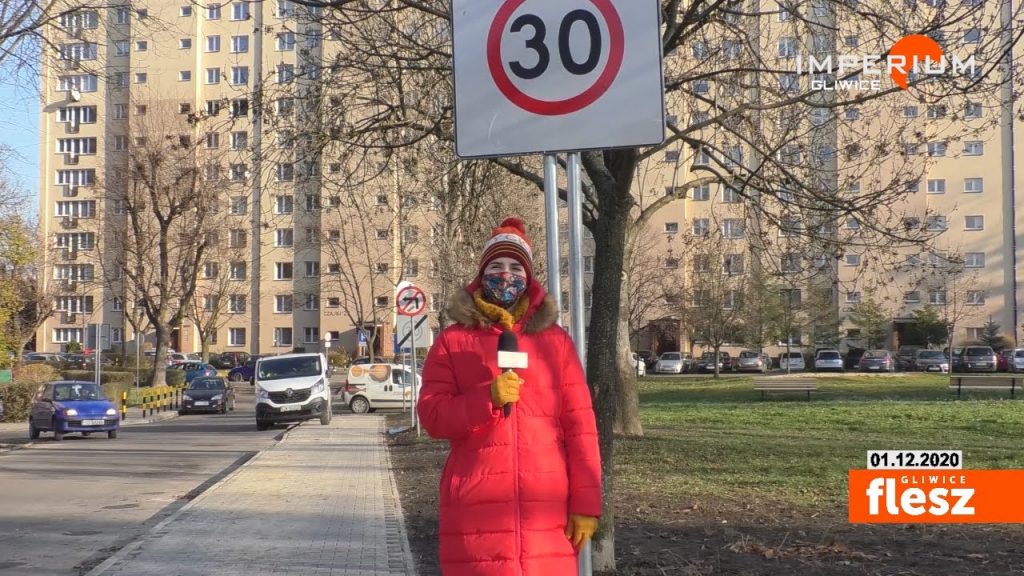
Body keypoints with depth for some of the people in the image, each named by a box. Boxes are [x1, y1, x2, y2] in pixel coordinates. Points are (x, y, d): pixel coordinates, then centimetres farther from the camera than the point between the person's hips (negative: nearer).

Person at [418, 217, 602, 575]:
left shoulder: (555, 339, 9)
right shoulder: (453, 341, 7)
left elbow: (579, 425, 4)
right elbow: (431, 416, -1)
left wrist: (586, 502, -3)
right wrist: (487, 398, -17)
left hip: (546, 512, 1)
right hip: (477, 511, -1)